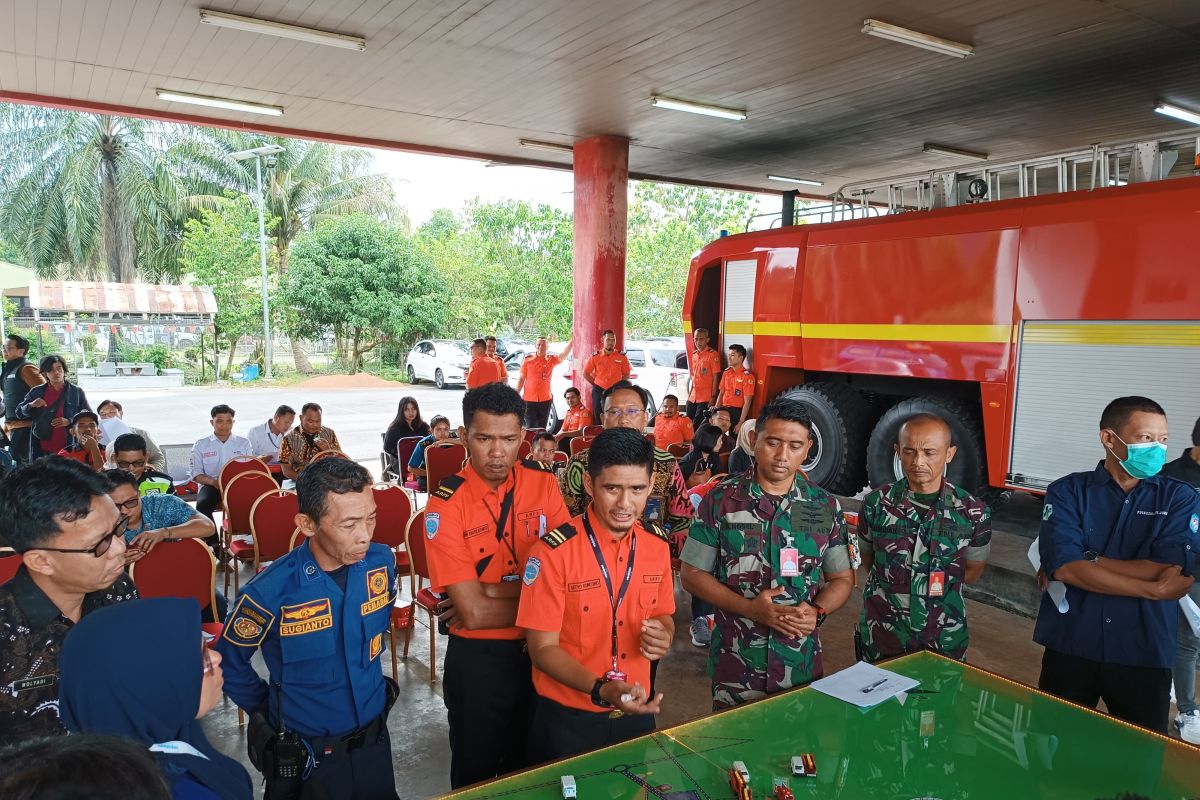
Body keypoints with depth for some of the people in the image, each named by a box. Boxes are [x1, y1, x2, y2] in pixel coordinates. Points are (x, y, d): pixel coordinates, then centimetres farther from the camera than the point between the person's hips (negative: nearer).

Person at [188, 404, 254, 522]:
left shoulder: (244, 443, 15)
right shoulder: (200, 445, 11)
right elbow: (196, 474, 6)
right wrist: (213, 482, -16)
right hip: (211, 485, 0)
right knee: (202, 505, -34)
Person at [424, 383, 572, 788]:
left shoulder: (543, 484, -7)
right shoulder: (446, 505, -18)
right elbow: (472, 613, -22)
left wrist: (490, 591, -19)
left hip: (538, 652, 3)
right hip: (477, 660, -3)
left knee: (530, 767, 24)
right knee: (475, 772, 19)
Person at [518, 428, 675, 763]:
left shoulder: (658, 544, -4)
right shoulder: (554, 551, -20)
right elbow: (543, 648, -16)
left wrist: (662, 634, -13)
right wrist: (600, 689, -31)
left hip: (637, 711, 4)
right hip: (566, 717, -4)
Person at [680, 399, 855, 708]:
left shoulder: (826, 506, 0)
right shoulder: (721, 500, -7)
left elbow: (842, 578, 8)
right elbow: (692, 574, -4)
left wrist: (817, 612, -13)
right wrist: (750, 608, -17)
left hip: (803, 663, 2)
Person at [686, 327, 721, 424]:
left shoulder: (713, 354, -9)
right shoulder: (693, 354, 11)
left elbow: (715, 377, -11)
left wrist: (713, 397, -14)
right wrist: (689, 394, 17)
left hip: (705, 398, -7)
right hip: (692, 397, 7)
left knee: (697, 425, -7)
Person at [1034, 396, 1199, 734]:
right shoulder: (1067, 492, -4)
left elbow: (1170, 571, -14)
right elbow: (1063, 567, -16)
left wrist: (1088, 561, -15)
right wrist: (1152, 591, -16)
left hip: (1144, 655, 1)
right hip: (1069, 648, -1)